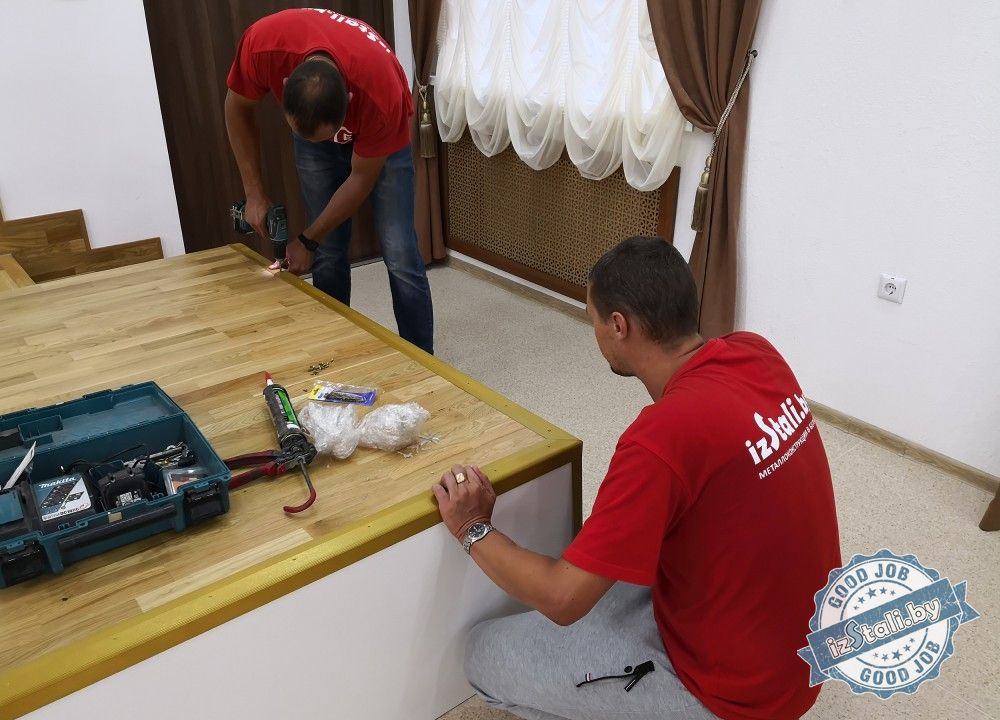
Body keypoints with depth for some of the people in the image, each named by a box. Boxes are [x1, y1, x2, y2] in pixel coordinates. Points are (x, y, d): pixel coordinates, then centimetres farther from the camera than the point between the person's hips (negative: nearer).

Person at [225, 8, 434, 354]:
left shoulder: (380, 95, -40)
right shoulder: (263, 44, -34)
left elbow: (362, 177, -23)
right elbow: (238, 107, -11)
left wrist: (308, 240, -15)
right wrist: (254, 193, -13)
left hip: (380, 137, -2)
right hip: (307, 122, 3)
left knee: (399, 256, -9)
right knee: (328, 254, 0)